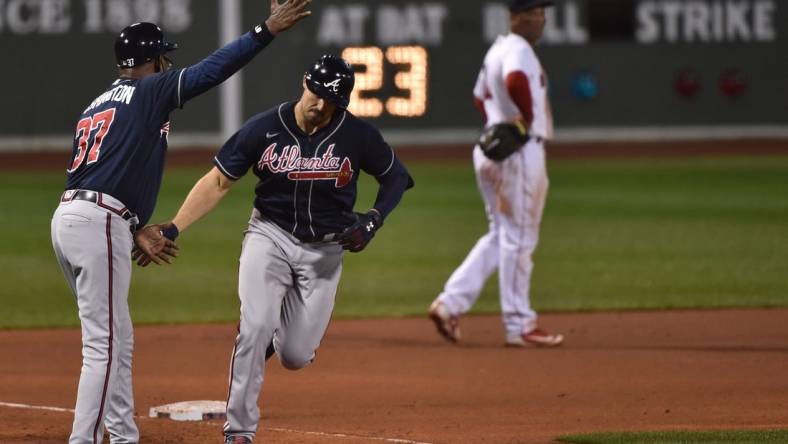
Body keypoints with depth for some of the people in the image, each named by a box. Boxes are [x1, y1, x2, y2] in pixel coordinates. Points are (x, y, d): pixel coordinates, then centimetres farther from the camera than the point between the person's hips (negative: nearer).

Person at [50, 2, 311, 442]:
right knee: (104, 347, -10)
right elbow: (212, 70, -9)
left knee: (118, 341, 17)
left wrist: (135, 232, 21)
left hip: (68, 218, 9)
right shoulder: (150, 92, 1)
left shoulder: (97, 107, 24)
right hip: (99, 225, -9)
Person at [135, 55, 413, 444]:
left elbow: (396, 177, 4)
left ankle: (277, 329, 35)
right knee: (255, 328, -21)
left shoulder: (358, 137, -12)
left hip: (325, 249, 1)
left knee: (296, 356, -3)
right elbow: (218, 182, -8)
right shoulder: (264, 129, -13)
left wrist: (372, 221, -13)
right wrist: (174, 227, -18)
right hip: (271, 236, -1)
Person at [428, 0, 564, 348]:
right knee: (519, 239, -3)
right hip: (520, 152, -10)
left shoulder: (497, 50, 17)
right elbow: (515, 81, -36)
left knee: (501, 236, 15)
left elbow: (480, 97, 27)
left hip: (491, 149, 10)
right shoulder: (518, 51, -14)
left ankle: (450, 303, 8)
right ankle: (519, 326, 2)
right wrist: (527, 117, -22)